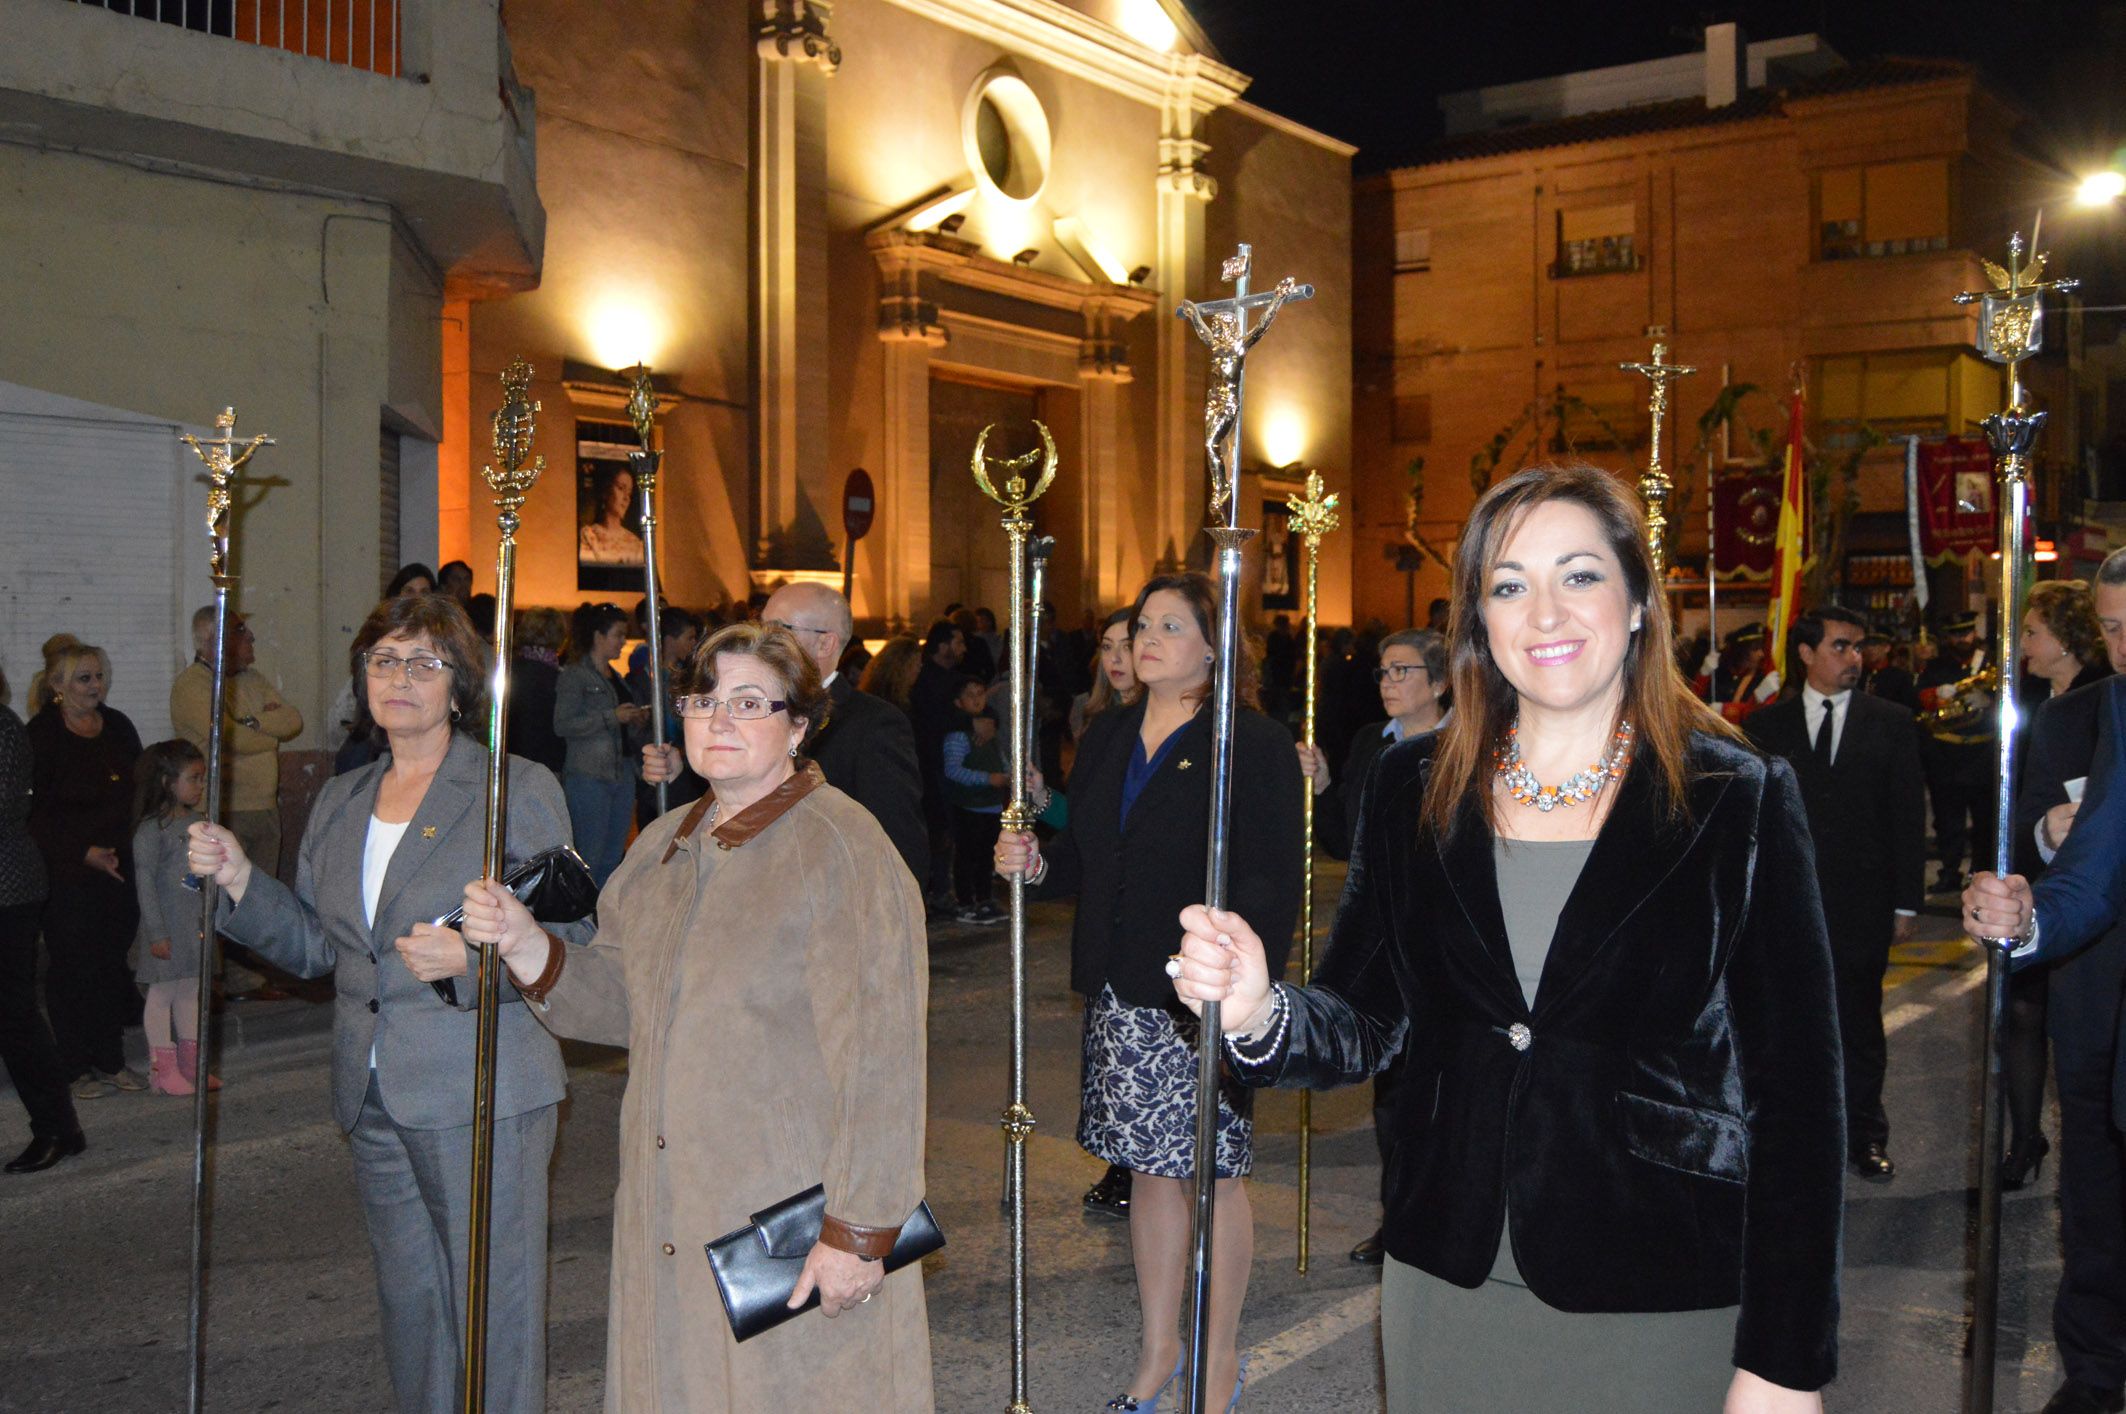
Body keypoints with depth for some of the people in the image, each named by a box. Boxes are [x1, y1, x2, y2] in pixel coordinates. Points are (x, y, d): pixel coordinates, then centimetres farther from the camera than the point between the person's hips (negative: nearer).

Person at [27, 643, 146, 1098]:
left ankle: (111, 1060, 17)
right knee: (72, 967, 1)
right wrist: (86, 853, -16)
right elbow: (37, 812, -10)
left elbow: (141, 790, 17)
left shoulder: (118, 726, 10)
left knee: (115, 963, 7)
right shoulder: (41, 735, -6)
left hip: (120, 869, 5)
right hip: (68, 874, -5)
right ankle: (78, 1066, 11)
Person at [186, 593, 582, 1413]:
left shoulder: (520, 790, -4)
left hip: (480, 1094, -5)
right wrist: (238, 880, 0)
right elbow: (313, 945, 15)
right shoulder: (338, 804, 13)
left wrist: (472, 957, -24)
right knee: (408, 1299, 15)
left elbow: (571, 939, -7)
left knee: (493, 1303, 0)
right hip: (376, 1097, 6)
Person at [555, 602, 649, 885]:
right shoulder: (574, 675, -5)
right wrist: (613, 716, -17)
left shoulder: (615, 677, 19)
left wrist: (636, 719, 8)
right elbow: (562, 725, -16)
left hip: (622, 774, 8)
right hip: (589, 776, -8)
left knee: (613, 859, 9)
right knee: (590, 858, -7)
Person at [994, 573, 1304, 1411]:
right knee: (1150, 1170, 14)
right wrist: (1036, 865, -4)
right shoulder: (1109, 738, 12)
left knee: (1210, 1176, 5)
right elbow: (1087, 861, 17)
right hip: (1121, 995, 6)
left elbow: (1270, 887, -13)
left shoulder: (1254, 745, -8)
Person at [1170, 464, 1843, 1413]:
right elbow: (1366, 1022, 3)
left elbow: (1797, 1092, -9)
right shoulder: (1413, 790, 1)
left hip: (1660, 1308, -3)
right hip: (1447, 1290, 3)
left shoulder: (1740, 801, -8)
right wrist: (1260, 1014, -19)